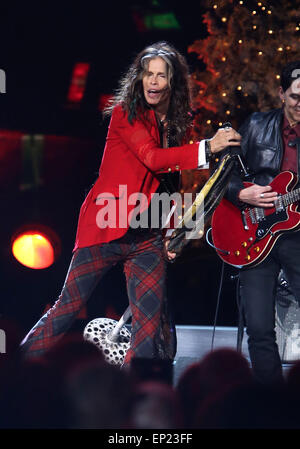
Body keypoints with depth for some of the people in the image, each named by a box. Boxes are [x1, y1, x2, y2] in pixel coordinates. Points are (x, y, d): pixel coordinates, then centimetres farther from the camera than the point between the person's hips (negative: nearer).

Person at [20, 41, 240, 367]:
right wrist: (206, 148, -25)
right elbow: (152, 157, -18)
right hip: (106, 227, -5)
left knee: (151, 327, -3)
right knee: (69, 307, -2)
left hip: (148, 238, 5)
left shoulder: (179, 124, 11)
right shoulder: (125, 112, -4)